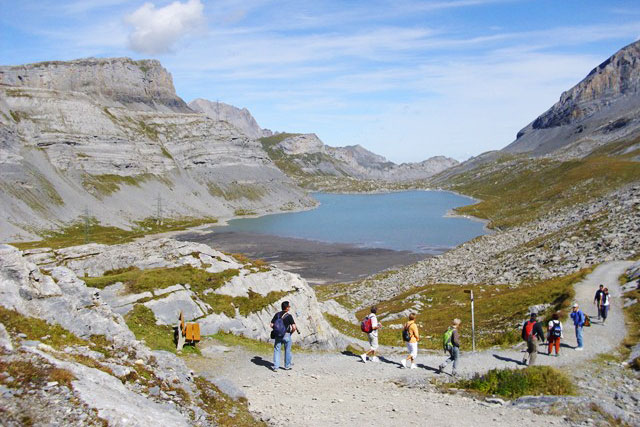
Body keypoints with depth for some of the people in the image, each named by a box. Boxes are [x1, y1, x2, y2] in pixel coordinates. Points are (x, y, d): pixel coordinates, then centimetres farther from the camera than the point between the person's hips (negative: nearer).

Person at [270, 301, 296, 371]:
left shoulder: (277, 314, -3)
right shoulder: (289, 316, -13)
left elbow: (271, 325, -3)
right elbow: (294, 327, -18)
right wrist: (291, 332, 2)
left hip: (278, 335, 3)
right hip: (286, 335, -2)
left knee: (276, 350, 9)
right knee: (287, 351, 14)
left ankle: (276, 367, 4)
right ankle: (287, 366, 25)